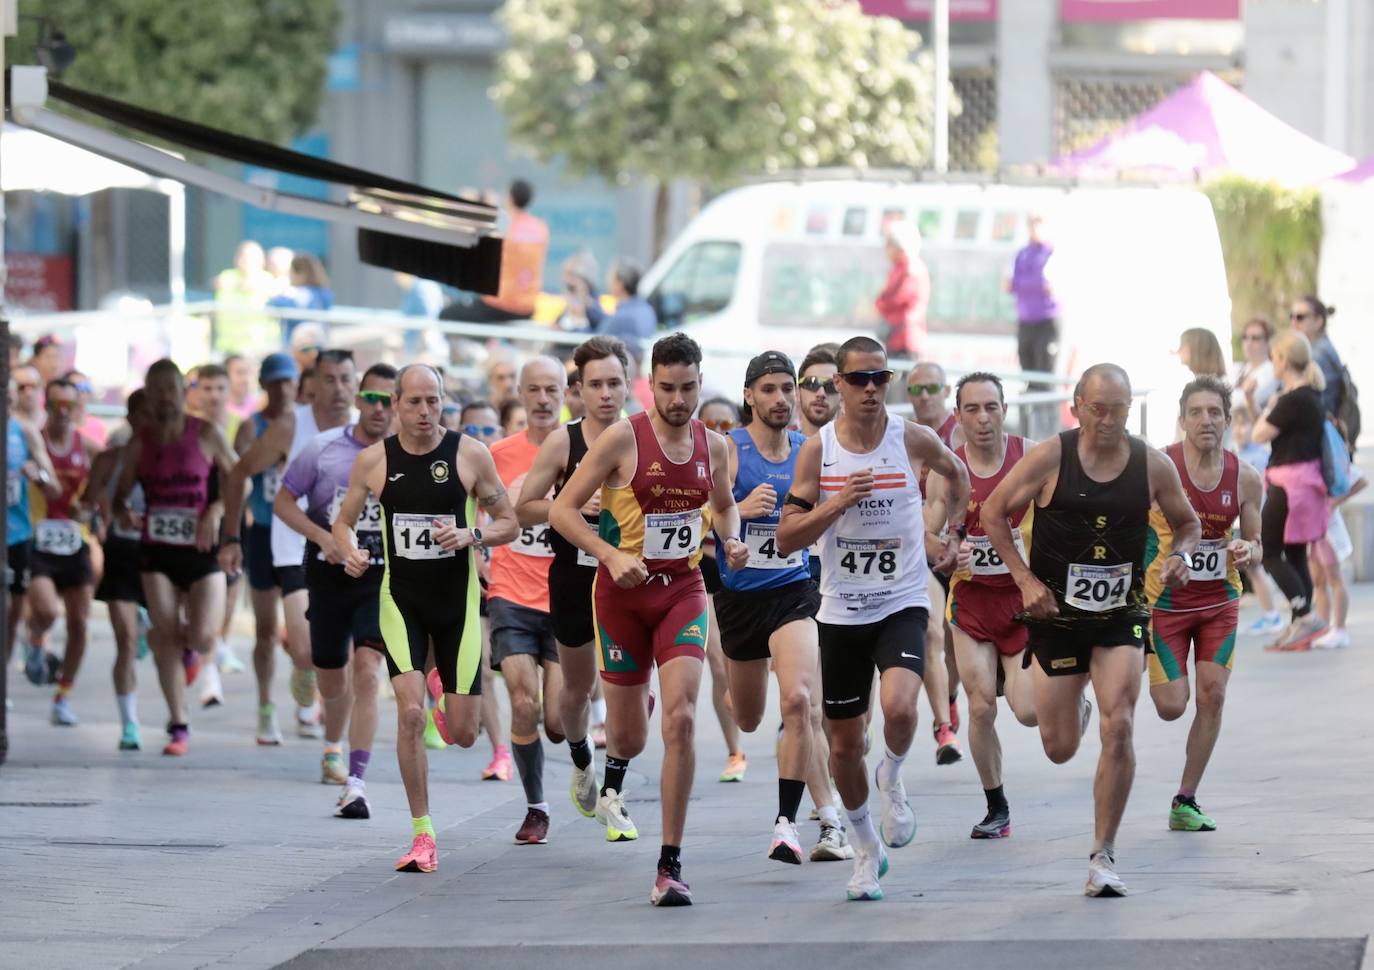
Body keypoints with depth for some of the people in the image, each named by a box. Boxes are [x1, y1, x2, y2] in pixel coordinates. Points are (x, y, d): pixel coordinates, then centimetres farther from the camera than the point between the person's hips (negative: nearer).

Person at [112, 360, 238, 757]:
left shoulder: (207, 436, -3)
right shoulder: (139, 444, 3)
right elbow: (120, 493, 10)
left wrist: (217, 510, -14)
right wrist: (122, 513, -12)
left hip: (202, 549, -2)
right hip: (157, 550, 2)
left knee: (202, 636, -13)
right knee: (165, 639, -3)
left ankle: (193, 649, 27)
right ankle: (178, 727, 6)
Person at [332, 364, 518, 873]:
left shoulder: (470, 455, -5)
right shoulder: (373, 460, -2)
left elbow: (509, 523, 2)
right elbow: (343, 521, 10)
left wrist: (470, 536, -18)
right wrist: (350, 553, -12)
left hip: (457, 600, 0)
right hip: (401, 598, 0)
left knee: (463, 734, 3)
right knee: (409, 714, -17)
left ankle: (444, 689, 43)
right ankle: (422, 835, -6)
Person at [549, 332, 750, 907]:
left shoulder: (713, 447, 2)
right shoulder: (623, 439, -12)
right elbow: (562, 509, -10)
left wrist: (732, 541, 2)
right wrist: (611, 556, -23)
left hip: (683, 591, 2)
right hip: (622, 593, -2)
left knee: (680, 720, -16)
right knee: (630, 734, 8)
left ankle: (670, 867, -13)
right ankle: (613, 782, 50)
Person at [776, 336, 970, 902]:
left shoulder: (913, 440, -5)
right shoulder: (818, 450, -5)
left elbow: (957, 475, 19)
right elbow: (786, 538, -5)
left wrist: (954, 535, 16)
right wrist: (837, 504, -18)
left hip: (902, 605, -1)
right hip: (841, 613, 1)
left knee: (899, 708, -28)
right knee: (845, 743, 7)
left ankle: (892, 777, 6)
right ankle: (866, 850, 29)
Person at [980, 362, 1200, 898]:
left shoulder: (1153, 465, -5)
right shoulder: (1049, 458, -11)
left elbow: (1187, 521, 12)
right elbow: (993, 513, -1)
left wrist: (1180, 556, -10)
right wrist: (1025, 580, -9)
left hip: (1121, 616, 0)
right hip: (1057, 614, 0)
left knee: (1119, 728, -16)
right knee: (1059, 748, 6)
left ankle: (1103, 855, -5)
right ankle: (1073, 711, 47)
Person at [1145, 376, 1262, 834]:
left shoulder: (1245, 478, -6)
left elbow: (1254, 541, 6)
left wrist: (1247, 551, -18)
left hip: (1219, 602, 3)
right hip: (1165, 602, -3)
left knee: (1213, 696, -5)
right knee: (1172, 707, -6)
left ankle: (1185, 803, 8)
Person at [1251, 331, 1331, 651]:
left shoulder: (1293, 401, -19)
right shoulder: (1313, 396, 11)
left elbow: (1259, 435, -14)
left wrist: (1269, 408, 1)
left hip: (1290, 481, -10)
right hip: (1308, 479, 10)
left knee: (1269, 552, -5)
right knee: (1295, 554, 13)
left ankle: (1305, 615, -14)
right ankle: (1299, 627, 14)